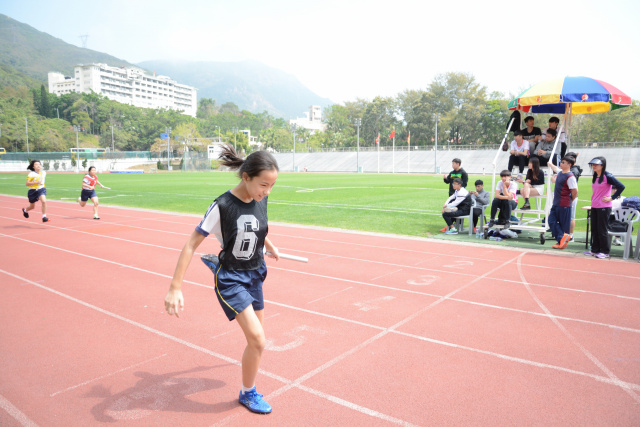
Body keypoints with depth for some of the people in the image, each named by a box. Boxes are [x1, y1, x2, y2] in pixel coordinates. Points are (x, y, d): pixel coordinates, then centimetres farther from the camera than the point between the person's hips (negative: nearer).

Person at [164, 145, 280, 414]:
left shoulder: (261, 201, -6)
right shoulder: (222, 206, -24)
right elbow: (191, 245, -19)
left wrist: (269, 246, 32)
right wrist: (175, 288, -22)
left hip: (254, 276, 6)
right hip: (230, 279, -6)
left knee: (256, 339, 16)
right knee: (257, 340, -11)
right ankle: (248, 393, 16)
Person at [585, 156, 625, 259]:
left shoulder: (607, 176, -12)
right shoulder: (595, 177, 11)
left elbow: (621, 187, -15)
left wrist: (611, 197, -13)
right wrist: (593, 202, 14)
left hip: (604, 207, -8)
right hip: (594, 207, 8)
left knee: (602, 230, -2)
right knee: (594, 229, 11)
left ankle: (605, 252, 9)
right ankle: (595, 250, 21)